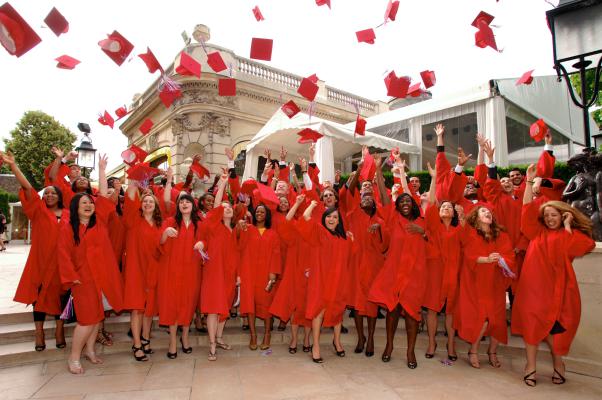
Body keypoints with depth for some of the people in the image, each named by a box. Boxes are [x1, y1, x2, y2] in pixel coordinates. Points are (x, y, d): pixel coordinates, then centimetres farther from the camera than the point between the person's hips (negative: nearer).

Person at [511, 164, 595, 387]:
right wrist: (529, 181, -6)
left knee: (556, 326, 4)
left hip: (558, 287, 0)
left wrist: (567, 225, -6)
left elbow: (571, 250, -14)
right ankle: (531, 365, 6)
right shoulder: (537, 231, 9)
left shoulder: (572, 235, 8)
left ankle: (558, 362, 26)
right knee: (532, 323, -2)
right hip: (535, 285, 0)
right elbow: (528, 209, -1)